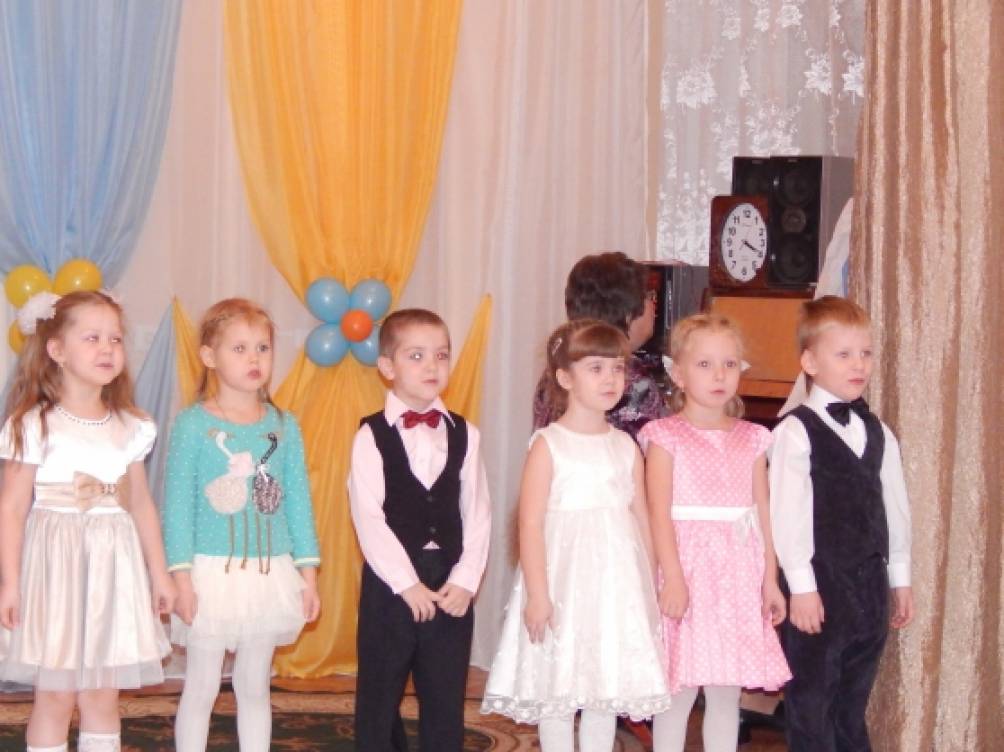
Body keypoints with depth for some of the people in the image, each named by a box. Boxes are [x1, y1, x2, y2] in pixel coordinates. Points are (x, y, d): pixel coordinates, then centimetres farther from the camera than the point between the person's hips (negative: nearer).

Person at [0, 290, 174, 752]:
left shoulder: (131, 427, 6)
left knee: (103, 695, 8)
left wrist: (158, 573, 14)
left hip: (114, 567, 4)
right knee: (55, 695, 1)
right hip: (55, 564, -4)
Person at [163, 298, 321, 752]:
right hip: (212, 573, -3)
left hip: (269, 573, 3)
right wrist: (181, 575, -11)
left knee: (254, 687, 12)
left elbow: (298, 501, 8)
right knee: (202, 688, 3)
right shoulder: (192, 424, -5)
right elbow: (177, 504, -6)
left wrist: (307, 571, 4)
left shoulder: (284, 426, 5)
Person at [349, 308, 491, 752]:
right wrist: (407, 583, -16)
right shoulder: (371, 436, -5)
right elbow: (369, 518, -12)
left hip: (452, 587, 3)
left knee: (446, 702, 9)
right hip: (390, 584, -3)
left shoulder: (465, 435, 6)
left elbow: (477, 515, 3)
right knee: (380, 698, 7)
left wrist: (466, 580, -8)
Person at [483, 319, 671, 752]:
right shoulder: (548, 445, -7)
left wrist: (648, 588, 11)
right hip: (564, 581, -5)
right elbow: (531, 524, -11)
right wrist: (537, 593, -15)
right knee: (558, 688, 1)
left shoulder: (626, 447, 8)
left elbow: (642, 520, 12)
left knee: (608, 687, 10)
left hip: (618, 583, 5)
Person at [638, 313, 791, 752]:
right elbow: (660, 512, -10)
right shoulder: (666, 437, -3)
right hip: (688, 569, -4)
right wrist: (672, 577, -18)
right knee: (680, 691, -1)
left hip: (738, 575, 4)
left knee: (727, 692, 9)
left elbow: (763, 513, 10)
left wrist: (770, 580, 6)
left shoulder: (751, 439, 10)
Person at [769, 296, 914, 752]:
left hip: (869, 584, 6)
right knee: (811, 702, 1)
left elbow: (894, 506, 14)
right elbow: (787, 512, -13)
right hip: (819, 585, -6)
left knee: (853, 704, 13)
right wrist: (801, 586, -15)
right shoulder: (795, 432, -9)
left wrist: (900, 578, 15)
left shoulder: (878, 434, 10)